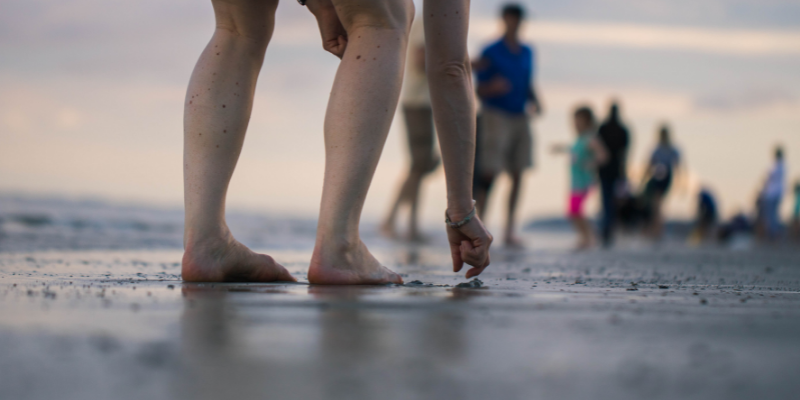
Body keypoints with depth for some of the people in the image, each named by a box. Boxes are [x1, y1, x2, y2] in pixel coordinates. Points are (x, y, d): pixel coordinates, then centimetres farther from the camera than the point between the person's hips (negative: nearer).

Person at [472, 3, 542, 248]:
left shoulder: (527, 53, 14)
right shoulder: (491, 53, -3)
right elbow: (480, 90, -3)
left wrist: (534, 101, 3)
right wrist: (493, 88, -24)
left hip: (520, 117, 6)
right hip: (496, 115, -6)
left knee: (517, 175, 3)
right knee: (490, 173, -12)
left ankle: (510, 231, 8)